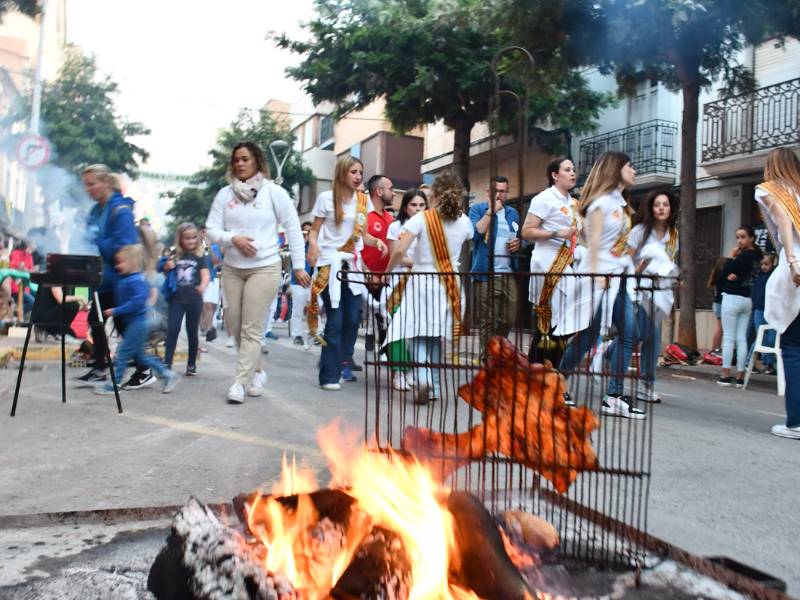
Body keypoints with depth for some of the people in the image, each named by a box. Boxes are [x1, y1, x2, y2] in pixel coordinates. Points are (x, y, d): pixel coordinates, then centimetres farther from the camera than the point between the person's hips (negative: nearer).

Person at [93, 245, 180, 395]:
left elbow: (137, 301, -27)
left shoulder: (135, 281, -19)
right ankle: (168, 374, 19)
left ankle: (113, 384, 7)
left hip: (137, 324, -10)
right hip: (133, 323, 10)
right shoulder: (124, 279, 11)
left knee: (123, 353, -3)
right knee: (139, 355, 14)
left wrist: (116, 311, -25)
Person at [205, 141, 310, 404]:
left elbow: (293, 230, -1)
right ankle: (257, 371, 28)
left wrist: (299, 266, -3)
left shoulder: (274, 192, -3)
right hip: (232, 268, 4)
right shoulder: (225, 194, 5)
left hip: (264, 268, -4)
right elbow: (211, 230, 4)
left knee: (252, 328, -6)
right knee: (234, 326, 9)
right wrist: (233, 239, -16)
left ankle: (240, 382, 1)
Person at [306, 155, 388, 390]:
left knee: (353, 318, 4)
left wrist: (376, 241, -7)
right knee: (335, 320, -8)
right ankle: (329, 375, -1)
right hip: (330, 263, -5)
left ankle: (341, 363, 24)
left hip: (353, 264, 5)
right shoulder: (326, 198, -2)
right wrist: (313, 247, -22)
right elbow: (314, 231, -1)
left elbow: (363, 235, 14)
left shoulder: (363, 200, 9)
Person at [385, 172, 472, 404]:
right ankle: (434, 388, 18)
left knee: (418, 336, 3)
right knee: (436, 338, 15)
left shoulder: (421, 218, -8)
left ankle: (423, 378, -20)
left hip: (421, 282, -3)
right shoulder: (464, 222, 3)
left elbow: (399, 250, -16)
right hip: (449, 285, 4)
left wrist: (388, 272, -1)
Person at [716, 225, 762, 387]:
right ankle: (740, 377, 6)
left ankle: (725, 375, -2)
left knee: (728, 337, -3)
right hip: (747, 300, 8)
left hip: (732, 298, -8)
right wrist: (734, 276, -8)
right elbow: (743, 274, 9)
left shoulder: (744, 255, -15)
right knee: (742, 339, 6)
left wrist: (732, 256, -3)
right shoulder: (756, 255, 11)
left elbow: (725, 272, -11)